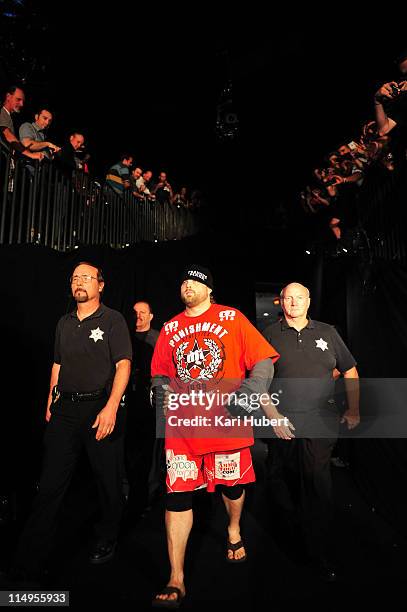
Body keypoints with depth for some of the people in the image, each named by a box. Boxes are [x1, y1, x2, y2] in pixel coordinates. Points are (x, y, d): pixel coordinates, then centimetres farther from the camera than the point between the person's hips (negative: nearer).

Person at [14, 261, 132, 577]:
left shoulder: (113, 320, -3)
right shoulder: (64, 323, 14)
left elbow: (123, 365, -11)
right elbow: (57, 365, 20)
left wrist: (111, 408, -21)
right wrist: (50, 403, 13)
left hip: (101, 408, -4)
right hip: (65, 409, 5)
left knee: (109, 480, 8)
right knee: (50, 482, 6)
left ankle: (107, 539, 30)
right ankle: (32, 554, 18)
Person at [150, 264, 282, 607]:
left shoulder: (232, 318, 0)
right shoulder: (170, 328, 10)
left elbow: (263, 362, -4)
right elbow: (160, 373, 18)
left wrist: (246, 393, -17)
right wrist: (162, 394, -1)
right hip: (182, 424, 2)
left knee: (232, 485, 15)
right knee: (177, 496, 0)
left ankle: (234, 532, 49)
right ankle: (176, 581, 15)